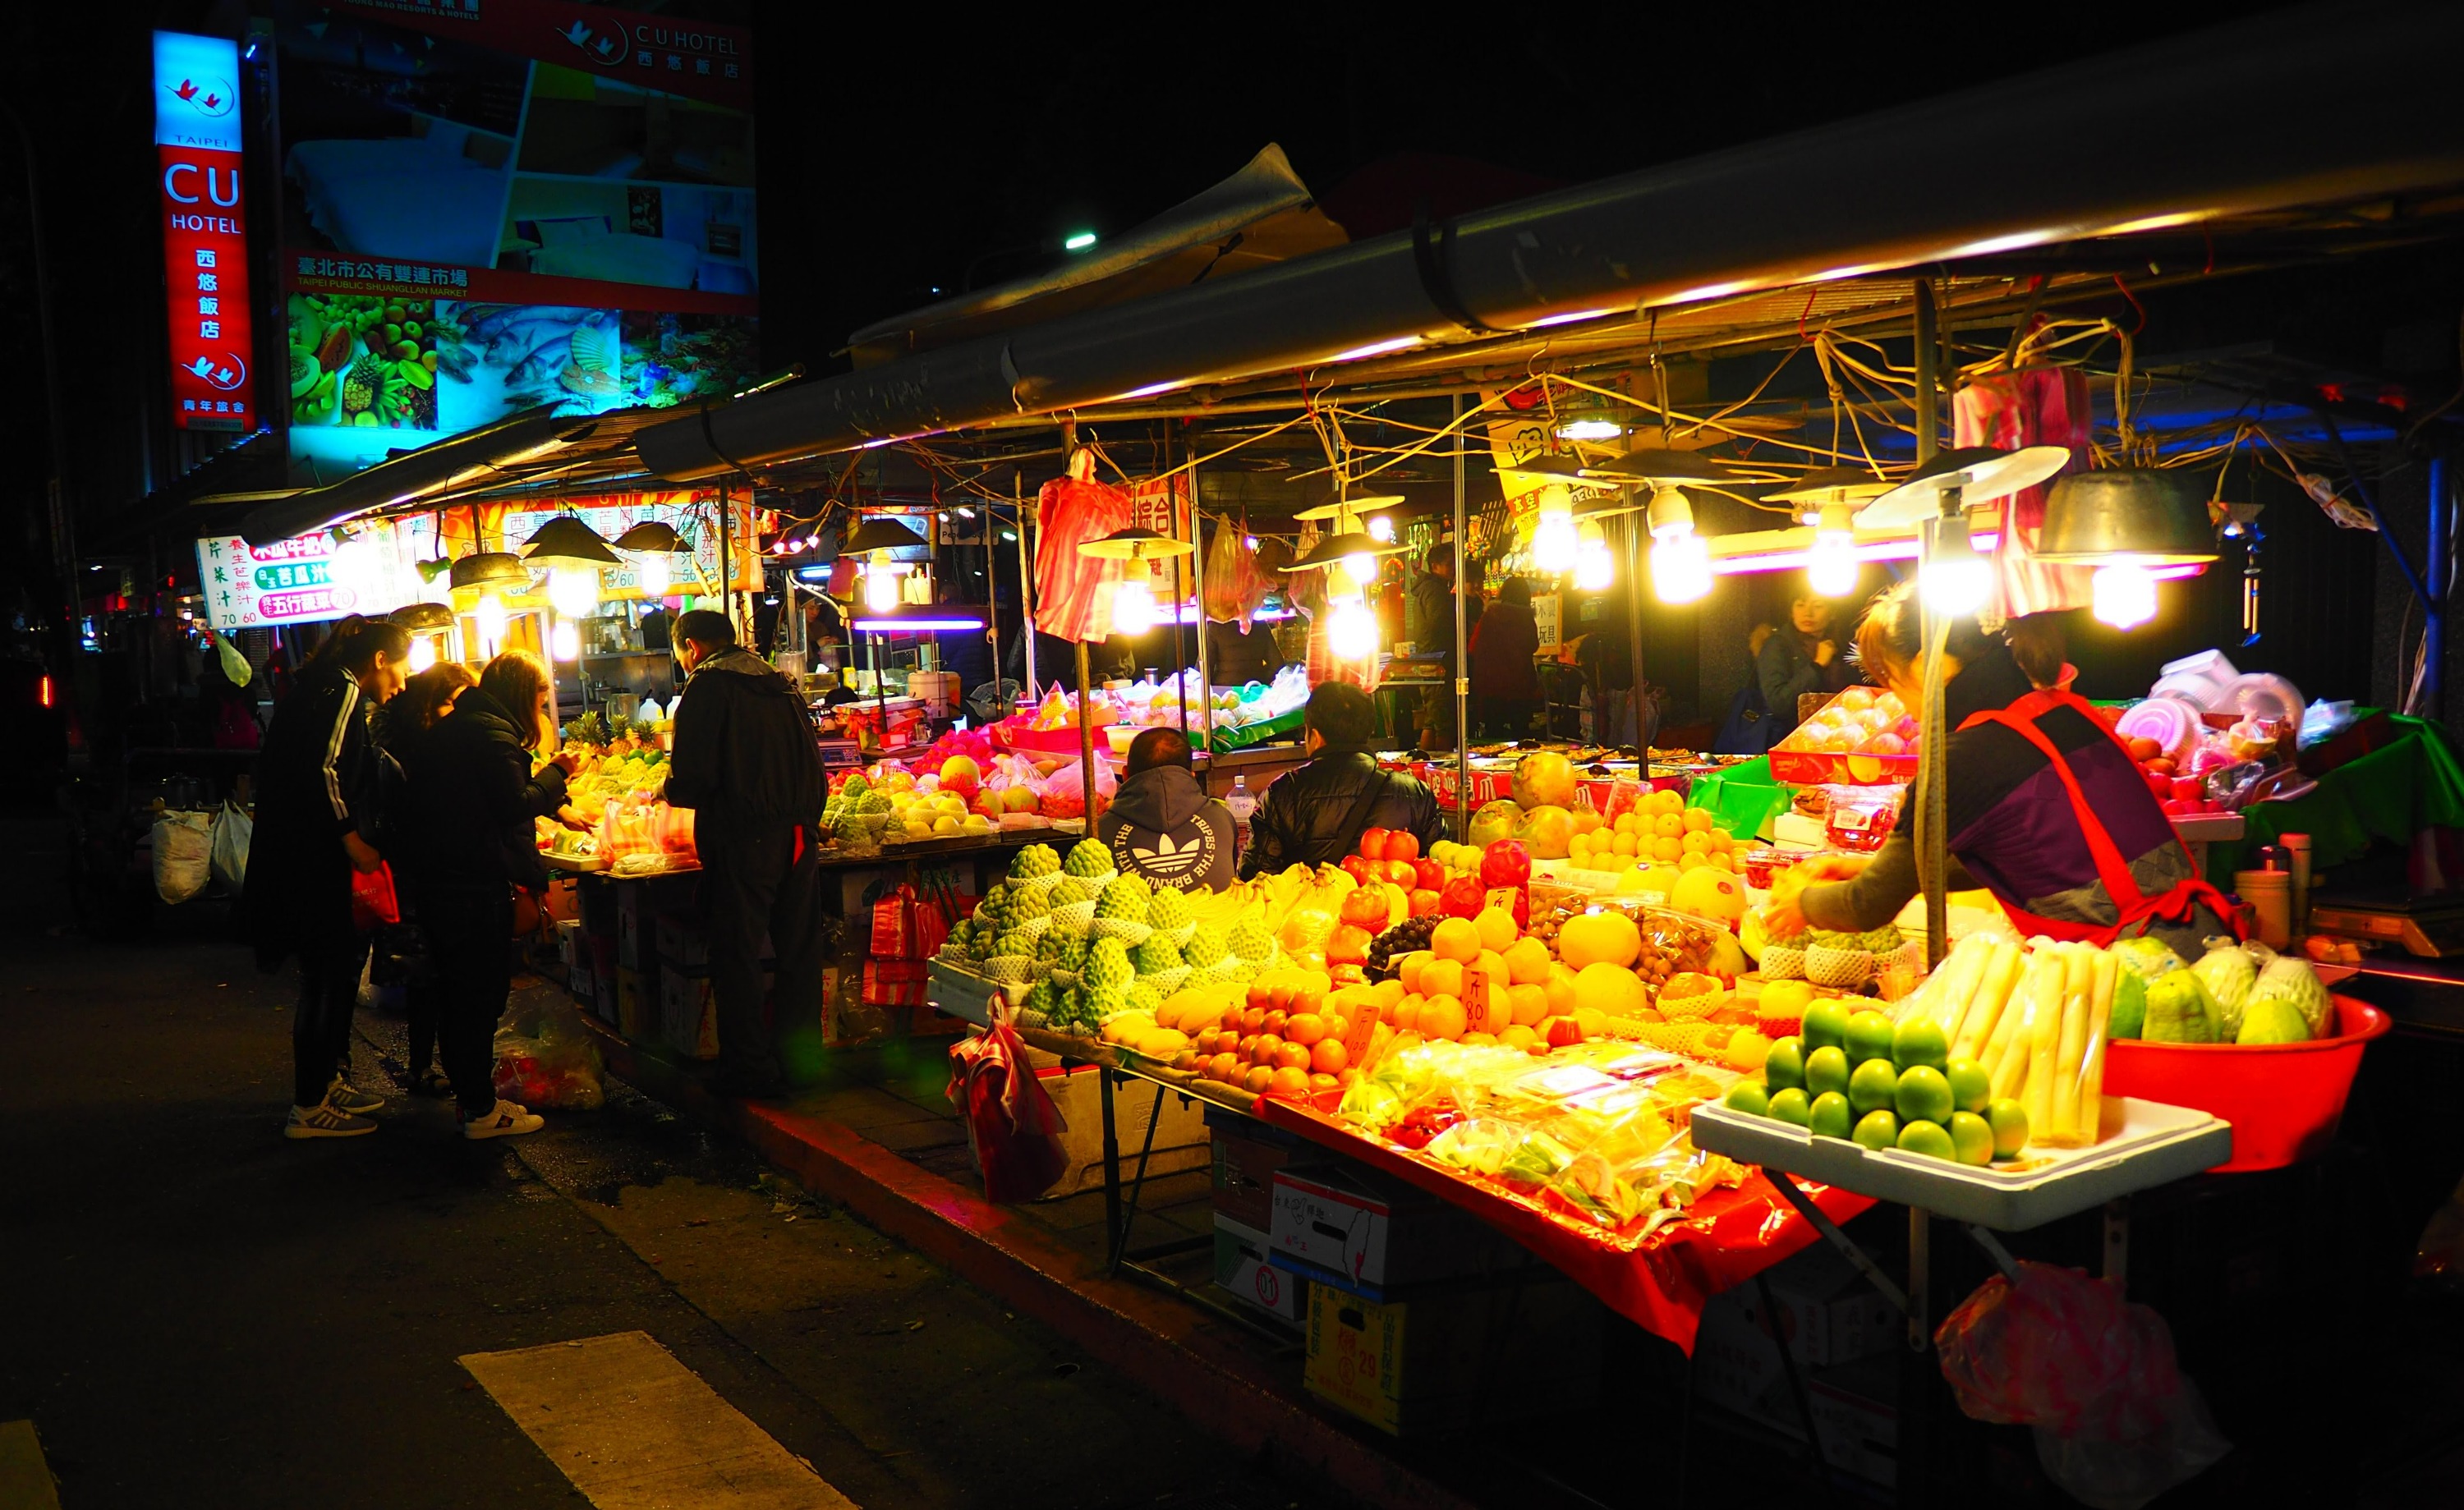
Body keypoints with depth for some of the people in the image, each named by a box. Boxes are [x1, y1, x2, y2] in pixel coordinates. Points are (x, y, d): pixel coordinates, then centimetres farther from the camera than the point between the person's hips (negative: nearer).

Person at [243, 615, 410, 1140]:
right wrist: (353, 840, -20)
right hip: (313, 858, -11)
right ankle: (309, 1108, 1)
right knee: (326, 974, -5)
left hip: (304, 855, 11)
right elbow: (322, 769, -22)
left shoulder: (328, 688, 19)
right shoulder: (342, 690, -11)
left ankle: (327, 1081, 28)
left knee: (342, 963, 18)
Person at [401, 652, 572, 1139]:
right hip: (477, 886, -10)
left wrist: (556, 805, 29)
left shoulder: (450, 728, 17)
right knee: (481, 994, -3)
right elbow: (515, 806, -18)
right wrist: (556, 772, -4)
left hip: (435, 879, 10)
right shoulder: (492, 732, -14)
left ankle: (474, 1097, 25)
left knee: (459, 993, 16)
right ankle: (481, 1111, 3)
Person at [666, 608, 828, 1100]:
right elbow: (814, 769, 16)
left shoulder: (708, 685, -5)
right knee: (799, 953, 13)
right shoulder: (780, 685, 16)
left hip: (744, 841, -7)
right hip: (799, 837, 7)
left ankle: (752, 1070, 5)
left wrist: (670, 791, 7)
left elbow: (692, 777, -12)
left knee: (737, 958, 2)